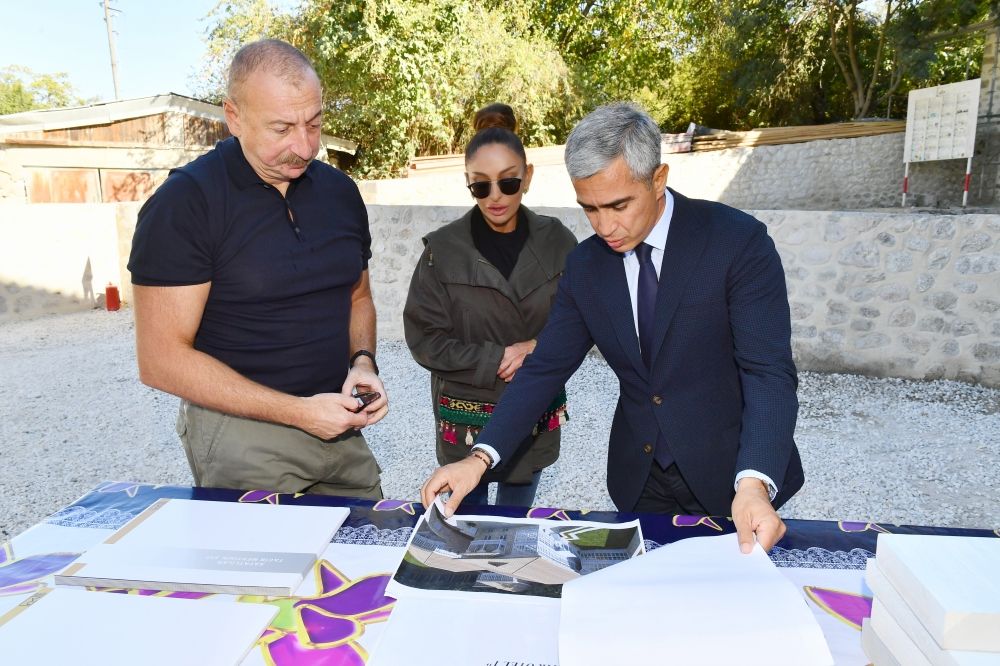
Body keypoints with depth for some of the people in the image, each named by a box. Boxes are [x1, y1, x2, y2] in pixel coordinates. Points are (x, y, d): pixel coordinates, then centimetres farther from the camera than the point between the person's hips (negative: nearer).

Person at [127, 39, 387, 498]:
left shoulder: (340, 192, 4)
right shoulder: (184, 203, -13)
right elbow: (161, 359, -15)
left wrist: (362, 363, -5)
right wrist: (297, 412, -19)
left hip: (336, 423, 5)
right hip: (241, 433, -5)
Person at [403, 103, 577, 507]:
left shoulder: (555, 242, -6)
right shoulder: (443, 249, -10)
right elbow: (424, 340, -10)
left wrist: (539, 348, -18)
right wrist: (497, 360, -18)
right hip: (466, 421, -1)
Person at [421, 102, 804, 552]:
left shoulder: (738, 241, -16)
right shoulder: (584, 266, -3)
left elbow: (769, 373, -21)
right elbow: (546, 367, -4)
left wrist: (755, 484, -36)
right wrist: (479, 459, -16)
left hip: (730, 478, -3)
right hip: (640, 481, 3)